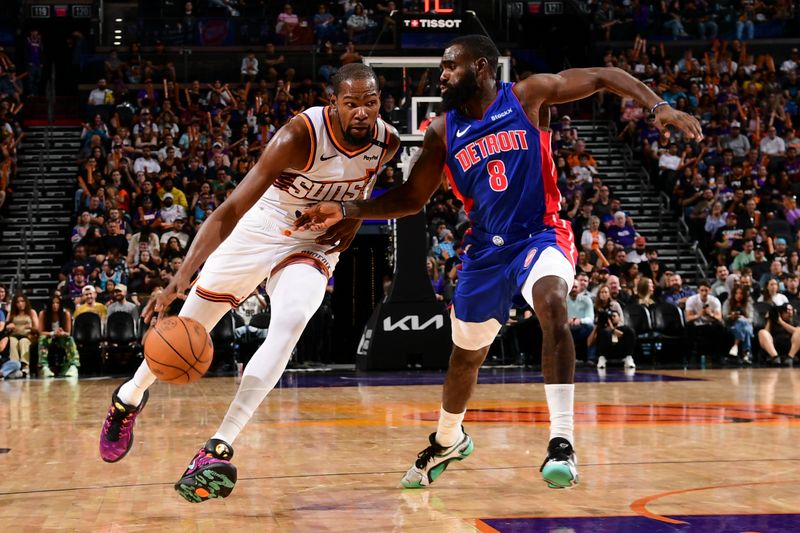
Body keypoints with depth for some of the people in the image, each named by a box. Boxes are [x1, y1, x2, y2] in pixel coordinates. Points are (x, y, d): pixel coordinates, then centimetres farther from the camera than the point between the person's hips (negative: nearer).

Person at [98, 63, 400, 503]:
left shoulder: (387, 142, -16)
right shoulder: (300, 137, -31)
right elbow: (230, 210, -35)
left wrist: (355, 216, -6)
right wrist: (181, 276, -46)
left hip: (313, 246, 2)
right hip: (257, 232, -2)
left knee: (289, 326, -27)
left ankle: (218, 448, -26)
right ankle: (129, 398, 39)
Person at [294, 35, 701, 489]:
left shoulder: (528, 96, -7)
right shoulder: (443, 132, 2)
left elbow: (603, 77, -5)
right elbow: (411, 199, 7)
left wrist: (659, 105, -19)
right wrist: (345, 211, -5)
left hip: (541, 235, -4)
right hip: (486, 248, 4)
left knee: (552, 304, -35)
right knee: (466, 353, 16)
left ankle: (562, 442, -32)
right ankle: (448, 440, 46)